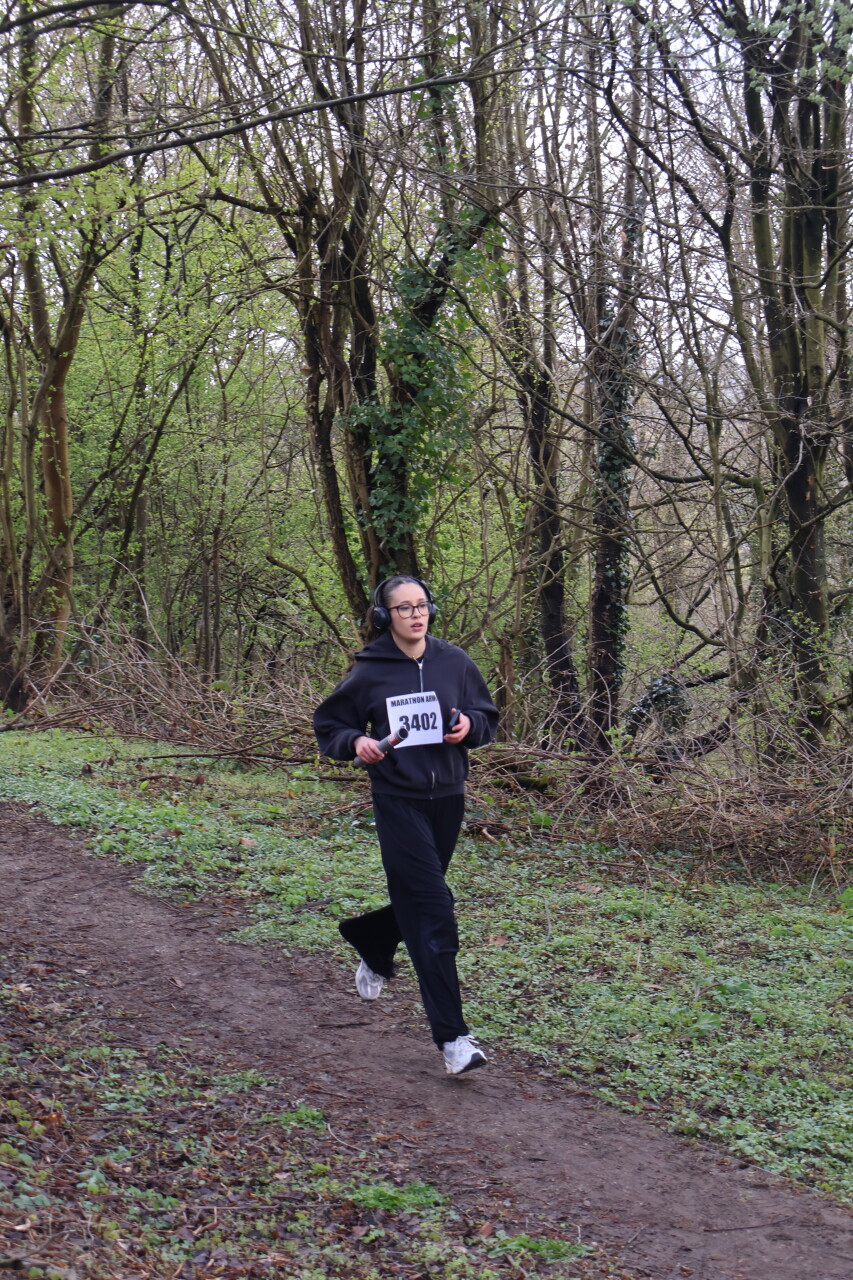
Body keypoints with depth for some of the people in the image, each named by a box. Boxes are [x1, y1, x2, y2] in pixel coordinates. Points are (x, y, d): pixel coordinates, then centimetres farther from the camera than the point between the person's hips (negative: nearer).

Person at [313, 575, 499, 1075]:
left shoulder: (454, 661, 1)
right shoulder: (369, 672, -6)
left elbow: (488, 716, 12)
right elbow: (329, 725, 5)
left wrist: (469, 725, -10)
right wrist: (356, 742, -16)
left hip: (448, 798, 4)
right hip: (398, 802, -4)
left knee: (415, 898, 19)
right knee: (433, 909, -11)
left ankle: (374, 953, 52)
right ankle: (453, 1036, -9)